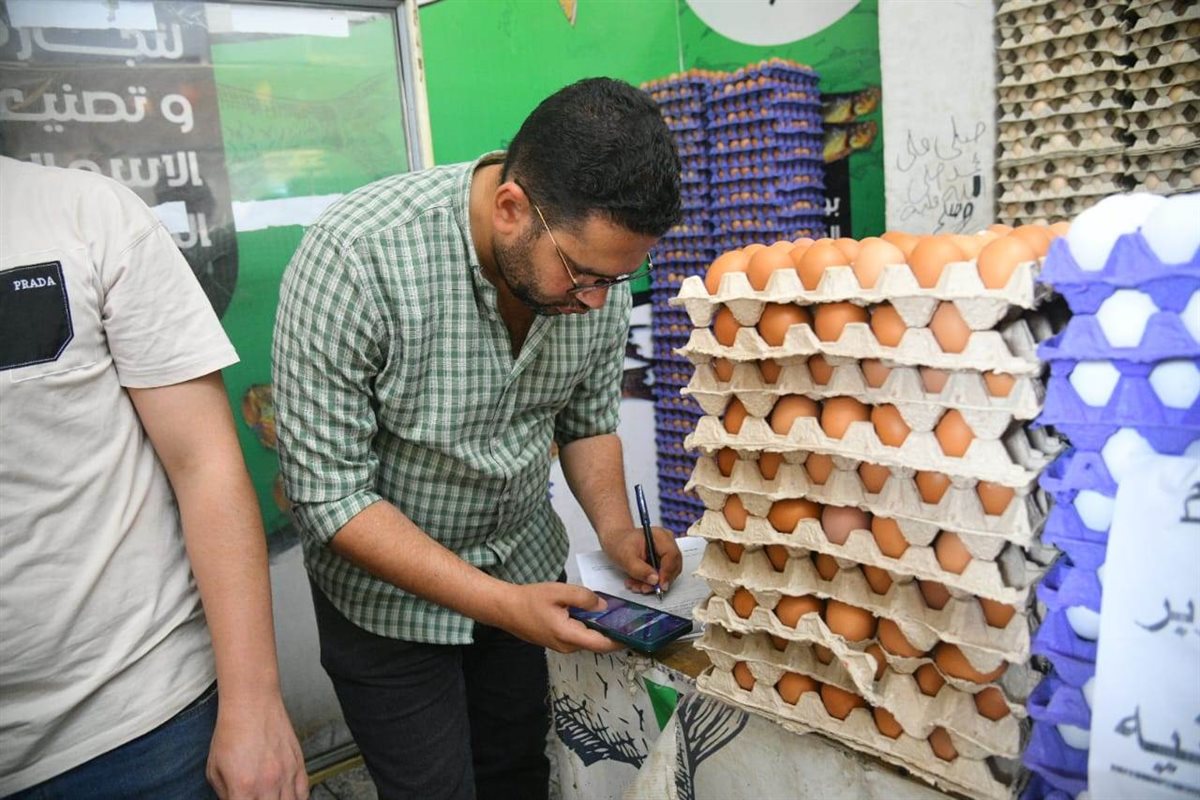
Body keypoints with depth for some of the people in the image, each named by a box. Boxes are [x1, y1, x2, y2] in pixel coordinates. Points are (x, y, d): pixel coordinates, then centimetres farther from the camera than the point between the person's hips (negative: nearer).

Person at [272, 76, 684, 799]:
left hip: (524, 570, 5)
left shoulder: (598, 255, -13)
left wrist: (616, 529, -13)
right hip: (390, 591, -4)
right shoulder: (356, 257, -30)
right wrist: (500, 603, -28)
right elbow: (331, 494, -26)